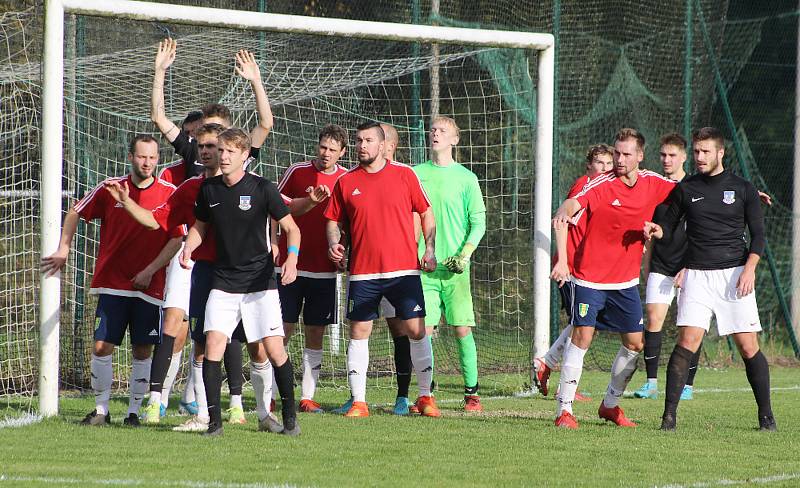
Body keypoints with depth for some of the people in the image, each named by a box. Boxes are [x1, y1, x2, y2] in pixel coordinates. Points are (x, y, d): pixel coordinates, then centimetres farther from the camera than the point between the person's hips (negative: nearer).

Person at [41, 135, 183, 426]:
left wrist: (150, 270, -10)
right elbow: (75, 213, 14)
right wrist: (63, 250, 9)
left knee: (143, 350, 1)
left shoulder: (169, 194, -3)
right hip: (111, 282, 1)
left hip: (149, 286, -1)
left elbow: (176, 238, -3)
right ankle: (101, 410, 6)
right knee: (102, 346, -4)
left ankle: (134, 410, 12)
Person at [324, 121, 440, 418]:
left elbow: (426, 213, 9)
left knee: (416, 331, -3)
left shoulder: (405, 175, 3)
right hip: (362, 272, 1)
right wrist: (334, 243, -6)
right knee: (358, 333, 0)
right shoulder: (346, 182, 6)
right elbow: (334, 221, 14)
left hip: (404, 268, -1)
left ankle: (425, 396, 8)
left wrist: (430, 250, -1)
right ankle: (358, 402, 5)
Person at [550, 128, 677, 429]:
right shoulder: (601, 185, -16)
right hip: (590, 277, -5)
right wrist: (562, 261, -36)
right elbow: (561, 218, -24)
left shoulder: (653, 184, 0)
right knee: (582, 335, -12)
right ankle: (564, 410, -7)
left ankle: (611, 405, 23)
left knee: (635, 343, 5)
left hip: (626, 280, 5)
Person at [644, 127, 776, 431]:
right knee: (687, 341, -14)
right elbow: (669, 228, 15)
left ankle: (766, 415, 8)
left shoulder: (743, 189, 6)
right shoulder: (685, 189, 9)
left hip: (734, 274, 0)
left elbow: (758, 235, 6)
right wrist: (658, 231, -9)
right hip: (697, 276, 0)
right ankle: (669, 415, -12)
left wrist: (749, 268, -9)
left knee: (748, 346, -3)